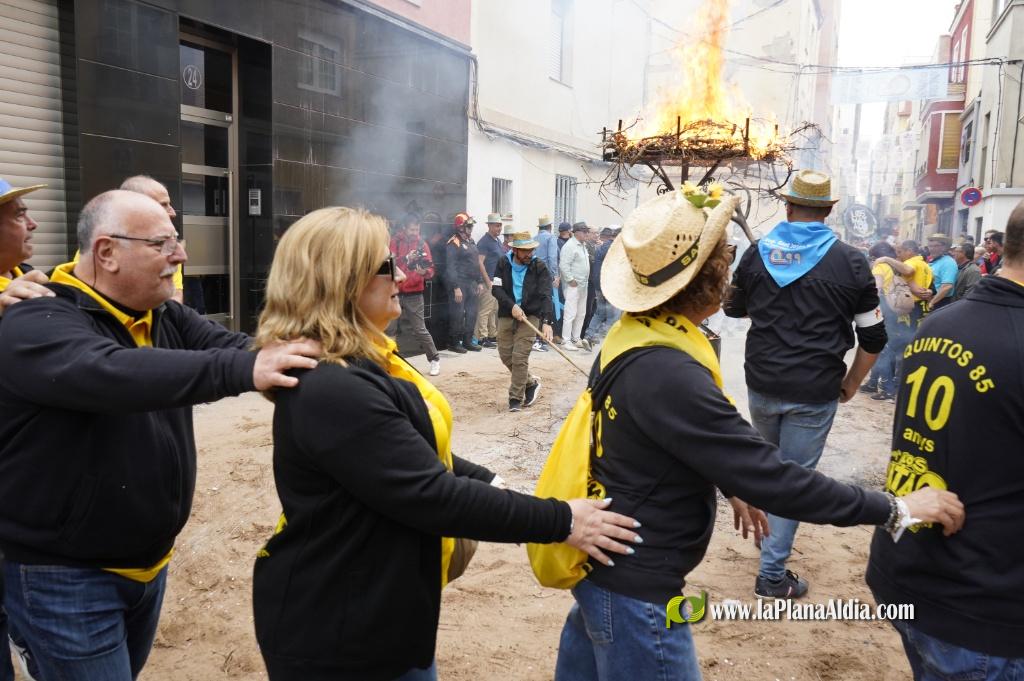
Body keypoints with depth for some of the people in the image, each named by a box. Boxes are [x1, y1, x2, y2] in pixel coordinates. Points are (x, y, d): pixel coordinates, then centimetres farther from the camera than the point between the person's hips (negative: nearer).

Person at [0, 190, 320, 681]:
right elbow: (113, 373, -40)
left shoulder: (167, 318, 3)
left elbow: (232, 347, -9)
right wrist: (243, 368, -48)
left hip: (149, 560, 7)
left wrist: (311, 356, -28)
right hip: (65, 575, -7)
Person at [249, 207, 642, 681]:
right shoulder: (331, 389, -29)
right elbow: (430, 494, -28)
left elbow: (418, 451, 14)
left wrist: (494, 484, 4)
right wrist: (561, 522, -22)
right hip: (336, 633, -9)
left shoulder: (357, 363, 5)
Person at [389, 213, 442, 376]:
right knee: (390, 330, 6)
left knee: (420, 330, -1)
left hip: (414, 295, -1)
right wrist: (406, 259, -30)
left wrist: (424, 272, -27)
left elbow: (431, 269, -4)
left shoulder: (422, 244, 1)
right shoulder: (393, 242, -1)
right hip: (395, 293, 1)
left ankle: (435, 360, 11)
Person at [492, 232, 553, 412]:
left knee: (520, 357, -9)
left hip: (530, 315, -3)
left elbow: (545, 296, -19)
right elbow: (496, 288, -6)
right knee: (506, 355, 7)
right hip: (506, 314, 3)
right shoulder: (504, 263, -2)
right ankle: (530, 383, 29)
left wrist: (546, 322, -31)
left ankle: (515, 398, 4)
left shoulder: (539, 267, -11)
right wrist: (512, 306, -20)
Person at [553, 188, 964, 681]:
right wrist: (896, 509, -18)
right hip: (635, 588, -9)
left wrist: (729, 485, 21)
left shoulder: (633, 337, -1)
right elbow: (771, 478, -28)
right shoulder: (667, 375, -31)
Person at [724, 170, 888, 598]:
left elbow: (735, 309, 17)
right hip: (815, 392, -3)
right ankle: (772, 575, 10)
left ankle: (767, 534, 42)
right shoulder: (851, 262, -4)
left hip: (762, 384, 3)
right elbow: (873, 337, -1)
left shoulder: (759, 253, 1)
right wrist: (851, 384, 11)